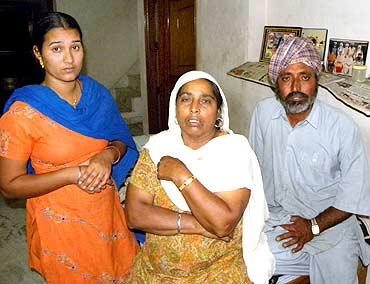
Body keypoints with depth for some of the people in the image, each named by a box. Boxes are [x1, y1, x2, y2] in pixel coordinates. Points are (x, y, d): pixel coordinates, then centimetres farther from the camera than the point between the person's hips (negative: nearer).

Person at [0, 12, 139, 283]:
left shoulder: (98, 93, -4)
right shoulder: (23, 112, -18)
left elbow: (121, 142, 7)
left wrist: (108, 155, -17)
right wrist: (73, 173, -25)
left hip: (108, 212, 5)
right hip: (60, 224, -4)